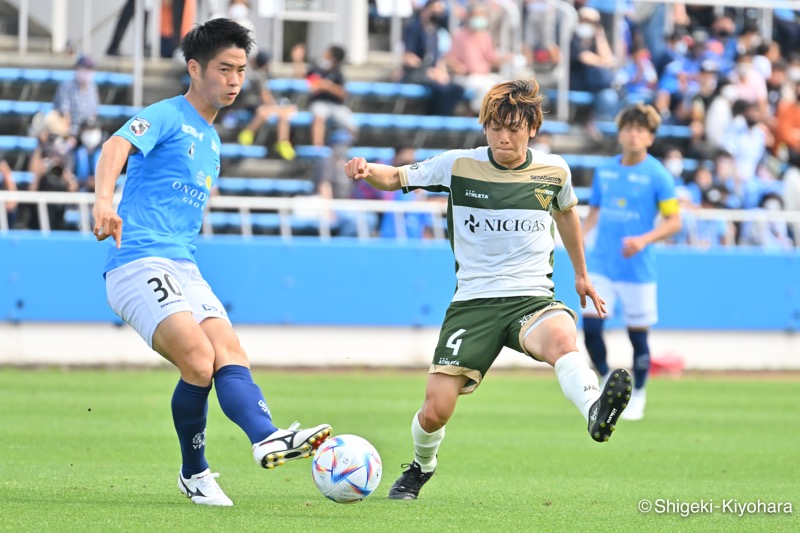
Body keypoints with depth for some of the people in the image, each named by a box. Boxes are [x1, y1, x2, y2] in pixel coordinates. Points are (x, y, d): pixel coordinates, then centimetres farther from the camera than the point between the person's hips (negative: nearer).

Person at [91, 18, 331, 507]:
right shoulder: (167, 117, -3)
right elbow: (117, 147, -23)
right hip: (139, 265, -8)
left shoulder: (212, 142, 23)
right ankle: (194, 474, -8)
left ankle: (269, 440, -34)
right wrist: (104, 200, -42)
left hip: (184, 269, 8)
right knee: (199, 362, -22)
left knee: (230, 354, -14)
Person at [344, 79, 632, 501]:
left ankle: (595, 414, -64)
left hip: (532, 297, 0)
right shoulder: (458, 166, -1)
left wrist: (581, 274, 35)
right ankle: (422, 467, 27)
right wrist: (367, 171, -18)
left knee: (561, 338, -38)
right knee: (435, 410, -7)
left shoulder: (553, 170, 4)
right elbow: (396, 177, 6)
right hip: (473, 303, 0)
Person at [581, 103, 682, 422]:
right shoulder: (605, 170, 7)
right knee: (590, 326, -8)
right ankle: (607, 381, 16)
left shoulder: (657, 175, -7)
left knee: (637, 335, 4)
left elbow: (673, 221, -6)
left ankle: (637, 396, 23)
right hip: (601, 264, 3)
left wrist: (644, 239, -21)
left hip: (638, 269, -3)